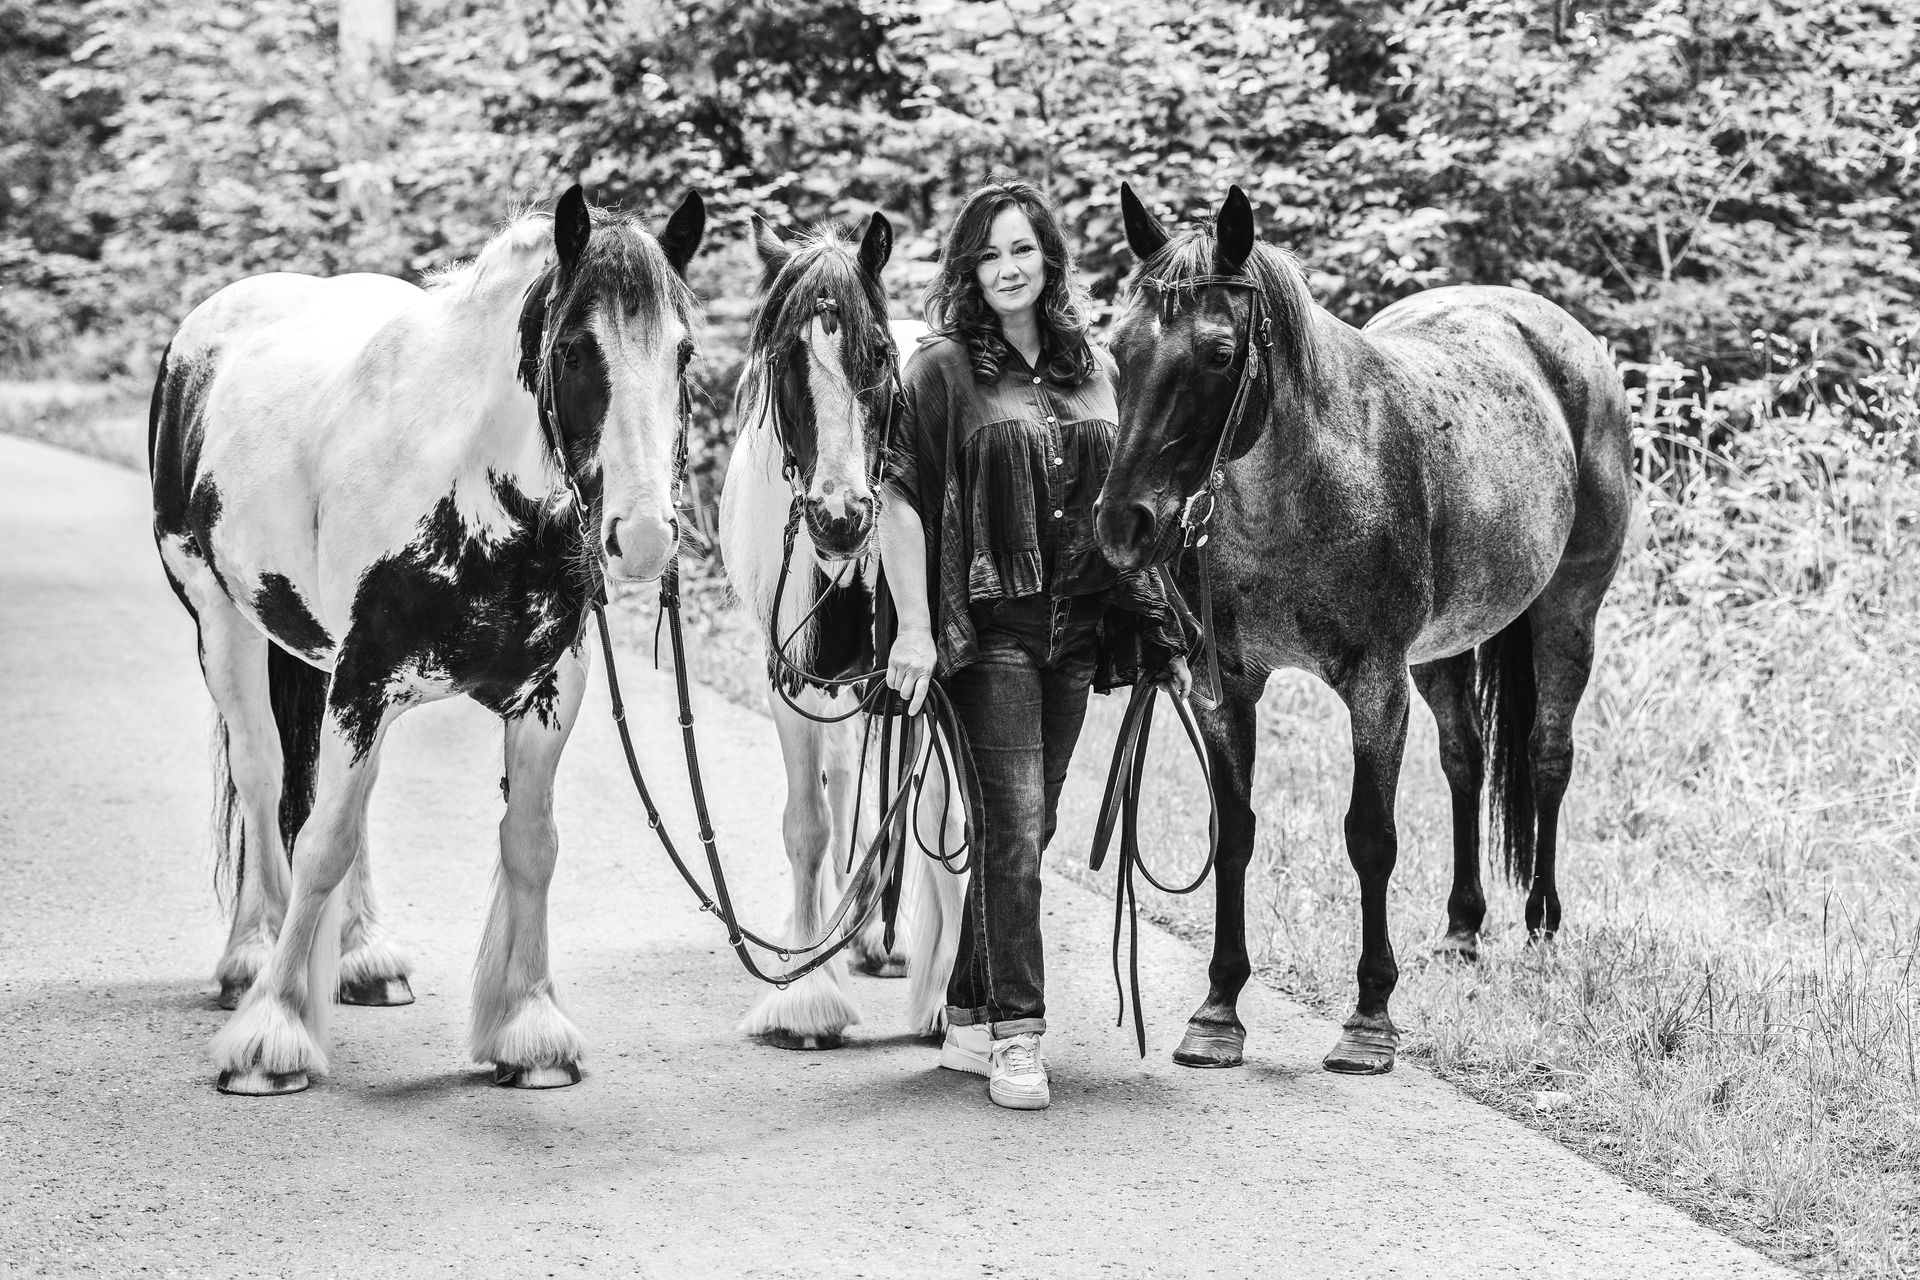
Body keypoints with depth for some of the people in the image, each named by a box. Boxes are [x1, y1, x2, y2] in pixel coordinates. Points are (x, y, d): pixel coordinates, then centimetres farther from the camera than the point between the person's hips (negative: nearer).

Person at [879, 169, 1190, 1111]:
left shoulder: (1092, 369, 11)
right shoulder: (944, 369, -4)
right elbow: (901, 499, -8)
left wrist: (1159, 628, 16)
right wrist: (913, 627, -16)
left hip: (1075, 626, 6)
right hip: (987, 624, -5)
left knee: (1024, 826, 11)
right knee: (1014, 823, -11)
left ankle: (968, 1017, 22)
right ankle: (1014, 1036, -8)